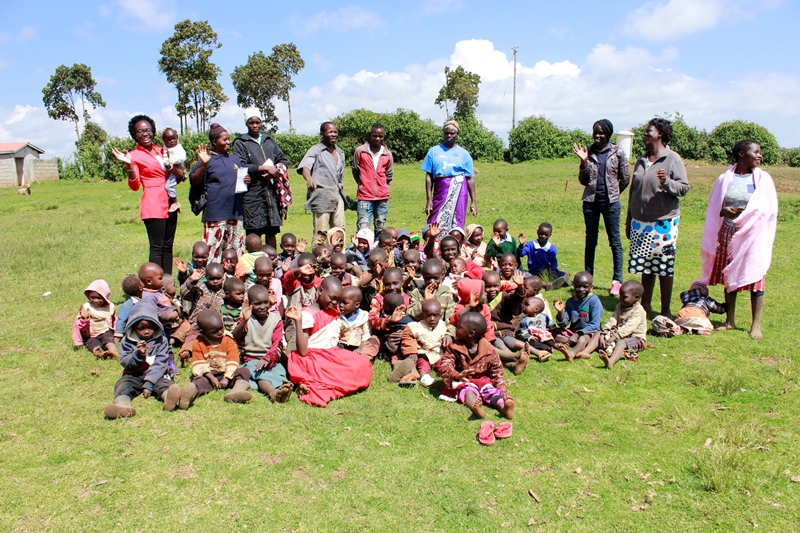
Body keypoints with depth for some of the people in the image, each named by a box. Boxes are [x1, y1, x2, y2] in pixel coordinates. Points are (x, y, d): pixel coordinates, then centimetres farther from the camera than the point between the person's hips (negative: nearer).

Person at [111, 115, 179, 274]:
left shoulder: (161, 151, 15)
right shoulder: (135, 155, -2)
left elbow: (176, 175, 26)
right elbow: (135, 185, -10)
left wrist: (179, 173, 3)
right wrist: (129, 165, -24)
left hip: (170, 203, 7)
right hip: (153, 205, -7)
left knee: (168, 246, 10)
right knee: (157, 247, -7)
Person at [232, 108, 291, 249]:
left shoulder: (269, 140, 19)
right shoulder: (240, 143, 5)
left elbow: (284, 160, 15)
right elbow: (241, 167, -8)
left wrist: (275, 171, -6)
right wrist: (264, 168, -15)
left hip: (271, 191, 4)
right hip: (252, 192, -4)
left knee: (271, 231, 6)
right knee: (253, 233, -4)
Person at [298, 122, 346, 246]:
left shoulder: (340, 152, 19)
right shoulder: (316, 150, -2)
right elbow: (304, 167, -18)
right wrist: (309, 179, -38)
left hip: (337, 195, 7)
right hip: (322, 195, -6)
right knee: (321, 232, -8)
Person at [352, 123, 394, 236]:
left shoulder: (387, 154, 7)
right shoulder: (360, 151, 0)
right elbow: (355, 171, 11)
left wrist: (381, 186, 12)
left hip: (382, 197, 3)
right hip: (365, 197, -3)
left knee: (380, 230, 8)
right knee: (363, 230, -10)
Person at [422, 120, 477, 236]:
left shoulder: (464, 154, 8)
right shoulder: (434, 151, 8)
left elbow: (470, 179, 6)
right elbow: (429, 176, 5)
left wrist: (473, 201, 1)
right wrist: (429, 199, -3)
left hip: (458, 191, 0)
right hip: (440, 190, 0)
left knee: (455, 224, -1)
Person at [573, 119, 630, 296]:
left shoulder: (618, 153, -1)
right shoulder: (589, 152, 4)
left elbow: (625, 179, 6)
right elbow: (583, 181, 3)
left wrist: (613, 193, 11)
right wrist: (584, 162, -9)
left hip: (610, 202, -2)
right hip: (591, 202, 3)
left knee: (614, 241, 0)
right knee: (590, 241, 10)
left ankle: (617, 280, 5)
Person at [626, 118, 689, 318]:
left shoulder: (673, 159, -3)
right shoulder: (641, 161, 14)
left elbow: (684, 188, -7)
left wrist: (666, 182, -27)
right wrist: (629, 221, 18)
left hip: (663, 223, -5)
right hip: (640, 222, 5)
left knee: (664, 267, -2)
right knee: (645, 265, 10)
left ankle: (665, 310, 6)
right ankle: (645, 304, 21)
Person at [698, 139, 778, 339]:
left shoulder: (763, 179, 1)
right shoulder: (725, 179, 4)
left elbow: (769, 210, 0)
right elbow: (714, 208, 9)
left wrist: (745, 213, -14)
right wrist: (725, 211, -12)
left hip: (753, 236, -2)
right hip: (728, 234, 2)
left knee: (754, 278, -2)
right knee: (729, 277, 9)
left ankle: (756, 325, 7)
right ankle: (730, 321, 20)